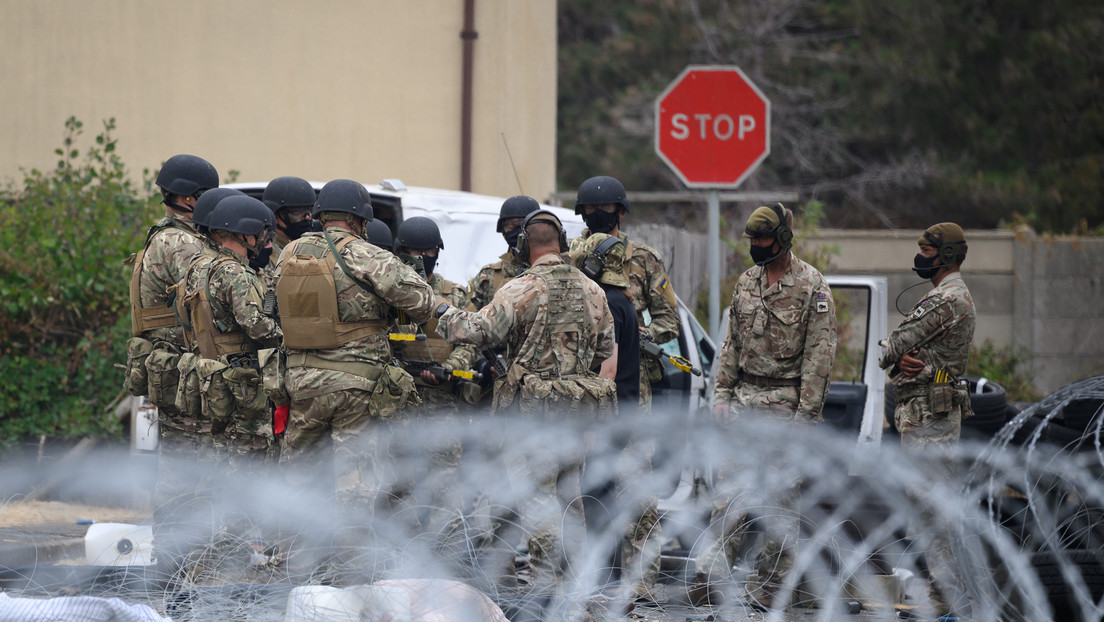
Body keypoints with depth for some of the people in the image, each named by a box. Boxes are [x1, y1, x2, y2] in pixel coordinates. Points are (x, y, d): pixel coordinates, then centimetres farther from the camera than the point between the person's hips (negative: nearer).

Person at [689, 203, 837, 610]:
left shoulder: (812, 286, -7)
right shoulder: (746, 283, 12)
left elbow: (819, 354, -10)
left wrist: (807, 413, -14)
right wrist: (722, 394, 8)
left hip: (787, 404, -5)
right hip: (744, 400, 5)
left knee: (782, 496, -1)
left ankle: (767, 586, 4)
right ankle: (713, 573, -2)